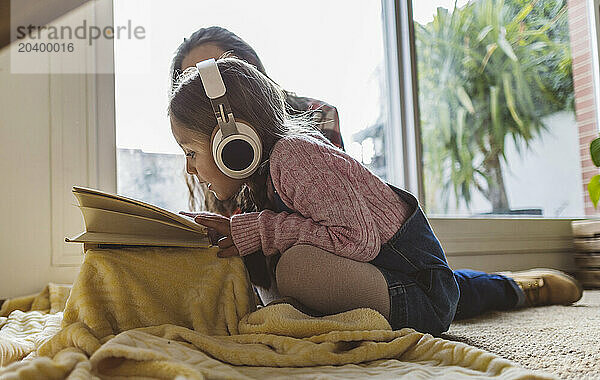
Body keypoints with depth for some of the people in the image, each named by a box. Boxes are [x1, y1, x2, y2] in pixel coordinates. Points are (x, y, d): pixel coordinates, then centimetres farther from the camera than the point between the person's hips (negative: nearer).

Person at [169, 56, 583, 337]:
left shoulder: (292, 155, -26)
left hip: (418, 293, -10)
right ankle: (514, 286, 51)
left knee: (300, 267, -35)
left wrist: (260, 231, -28)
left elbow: (358, 238, -32)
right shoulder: (260, 177, 4)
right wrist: (230, 227, -7)